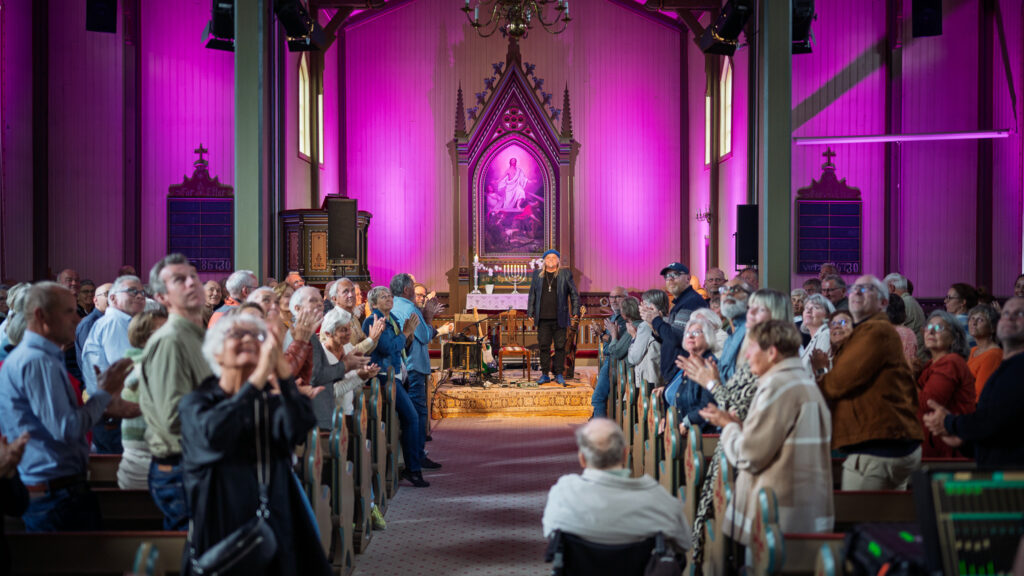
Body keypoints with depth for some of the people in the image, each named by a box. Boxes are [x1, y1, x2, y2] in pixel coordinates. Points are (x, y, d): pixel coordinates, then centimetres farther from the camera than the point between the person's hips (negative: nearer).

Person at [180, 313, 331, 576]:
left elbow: (296, 432, -17)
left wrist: (283, 372, -26)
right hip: (222, 532, -3)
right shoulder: (196, 402, -2)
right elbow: (213, 436, -25)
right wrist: (258, 378, -28)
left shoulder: (274, 401, 6)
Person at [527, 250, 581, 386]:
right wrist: (530, 313, 9)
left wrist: (575, 311, 1)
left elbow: (574, 293, 8)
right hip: (543, 318, 1)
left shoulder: (565, 274, 5)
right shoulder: (537, 274, 11)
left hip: (559, 318, -1)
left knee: (560, 346, 2)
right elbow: (532, 295, 14)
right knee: (544, 346, 3)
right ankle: (545, 374, 11)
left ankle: (559, 374, 11)